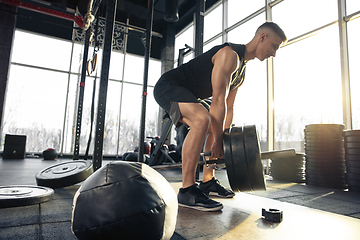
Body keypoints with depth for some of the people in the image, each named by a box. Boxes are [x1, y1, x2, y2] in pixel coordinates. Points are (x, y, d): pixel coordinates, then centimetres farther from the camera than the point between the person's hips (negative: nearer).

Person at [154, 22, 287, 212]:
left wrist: (223, 139, 5)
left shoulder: (242, 70, 11)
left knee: (216, 129, 13)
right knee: (202, 119, -34)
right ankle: (187, 191, -26)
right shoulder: (230, 54, -20)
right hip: (168, 86, -10)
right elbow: (218, 101, -26)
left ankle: (207, 182, 18)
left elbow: (228, 108, 11)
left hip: (185, 93, 11)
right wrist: (218, 142, -22)